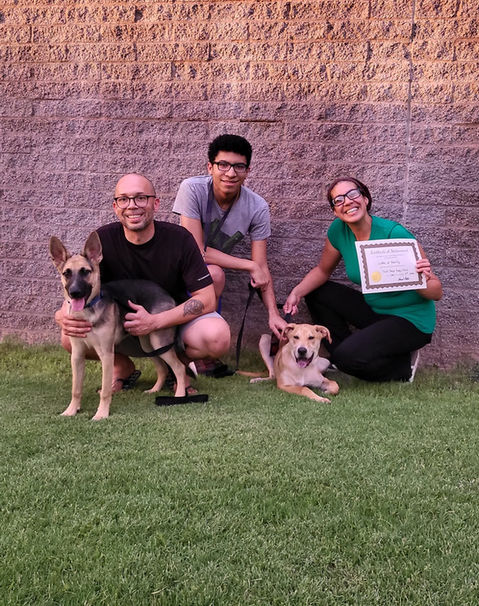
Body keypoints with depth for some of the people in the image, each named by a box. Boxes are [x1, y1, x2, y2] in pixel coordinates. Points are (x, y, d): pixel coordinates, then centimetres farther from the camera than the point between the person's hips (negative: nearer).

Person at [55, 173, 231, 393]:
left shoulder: (179, 238, -17)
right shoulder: (103, 240, -13)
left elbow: (207, 299, -19)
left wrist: (154, 321, -32)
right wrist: (64, 316, -39)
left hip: (175, 321, -1)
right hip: (122, 328, 1)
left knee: (218, 336, -33)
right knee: (71, 337, -26)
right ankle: (123, 367, 6)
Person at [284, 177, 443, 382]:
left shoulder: (395, 234, -26)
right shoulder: (338, 230, -9)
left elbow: (437, 293, -20)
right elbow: (322, 270, 9)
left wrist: (423, 282, -43)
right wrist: (297, 292, -9)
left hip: (411, 318, -7)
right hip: (374, 310, 7)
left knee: (348, 356, -24)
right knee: (317, 293, 2)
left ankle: (403, 366, 4)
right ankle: (341, 357, 11)